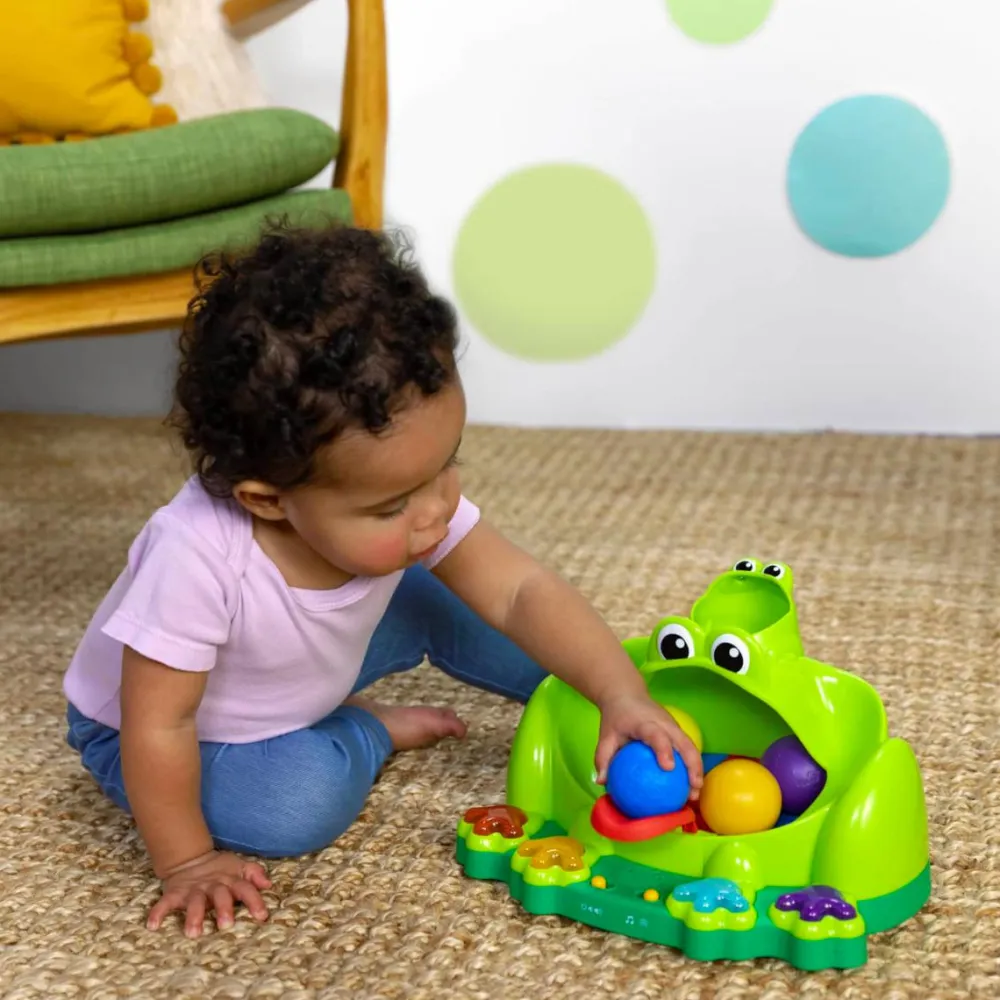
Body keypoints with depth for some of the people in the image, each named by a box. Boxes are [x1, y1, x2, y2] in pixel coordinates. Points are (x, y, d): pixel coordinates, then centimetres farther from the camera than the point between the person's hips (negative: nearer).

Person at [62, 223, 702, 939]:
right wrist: (189, 862, -25)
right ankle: (373, 733, 1)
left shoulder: (413, 493, -26)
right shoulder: (197, 558, -43)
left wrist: (620, 693, -33)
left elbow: (519, 591, -22)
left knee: (436, 599, -5)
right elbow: (157, 725, -34)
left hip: (311, 674, 6)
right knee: (300, 802, -30)